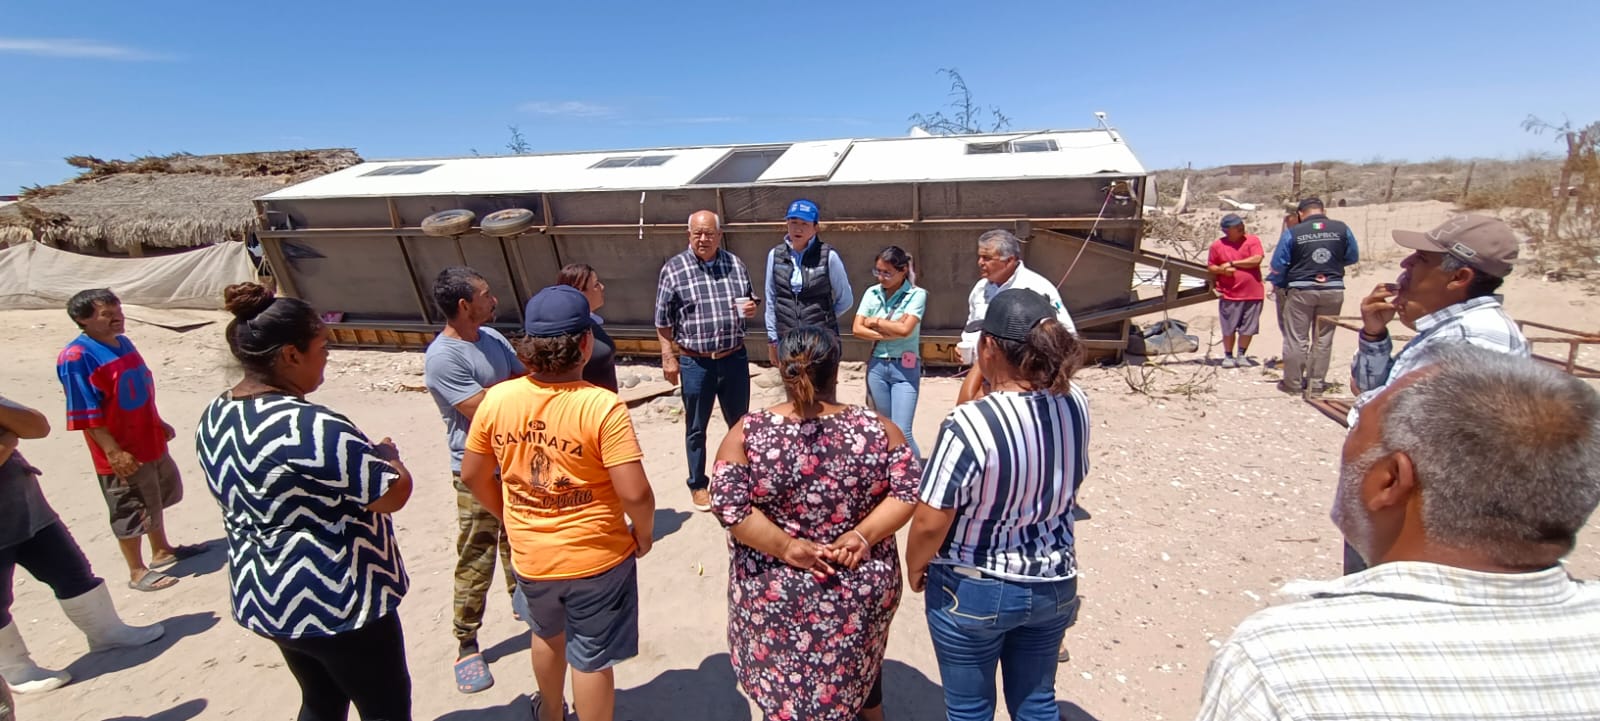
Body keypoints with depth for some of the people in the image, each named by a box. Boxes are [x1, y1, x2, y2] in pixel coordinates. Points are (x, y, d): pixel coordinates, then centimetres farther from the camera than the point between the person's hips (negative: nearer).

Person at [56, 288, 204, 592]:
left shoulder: (123, 343, 5)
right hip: (123, 453, -9)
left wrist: (158, 423, 21)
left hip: (151, 441, 9)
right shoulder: (77, 357, -21)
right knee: (131, 513, 5)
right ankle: (137, 572, 20)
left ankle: (162, 550, 41)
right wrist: (113, 451, -24)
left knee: (157, 499, 23)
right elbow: (86, 413, -22)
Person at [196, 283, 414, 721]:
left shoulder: (215, 417, 0)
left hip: (266, 595, 8)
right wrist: (385, 454, -4)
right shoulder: (308, 428, -30)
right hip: (338, 602, -8)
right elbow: (394, 492, -25)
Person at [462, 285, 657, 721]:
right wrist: (643, 534, -6)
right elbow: (635, 493, -26)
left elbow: (473, 476, 2)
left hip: (529, 556, 5)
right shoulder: (601, 406, -25)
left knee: (548, 633, 32)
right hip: (597, 557, -5)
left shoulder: (497, 400, -10)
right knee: (592, 660, 15)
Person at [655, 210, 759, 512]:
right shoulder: (674, 268, -6)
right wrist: (668, 358, -6)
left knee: (740, 422, 15)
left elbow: (752, 300, 15)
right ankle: (698, 484, 28)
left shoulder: (736, 264, 3)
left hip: (734, 359, 3)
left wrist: (752, 307, -8)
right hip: (695, 362, -2)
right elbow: (663, 321, -3)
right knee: (696, 428, 11)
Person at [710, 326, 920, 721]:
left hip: (776, 594, -1)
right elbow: (910, 490, -13)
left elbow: (728, 505, -19)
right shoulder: (877, 428, -10)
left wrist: (785, 547, -14)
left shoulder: (747, 432, -13)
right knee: (861, 674, 29)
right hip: (863, 590, 2)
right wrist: (863, 535, -14)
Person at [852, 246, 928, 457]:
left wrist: (875, 322, -6)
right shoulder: (872, 293, 4)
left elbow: (905, 329, -20)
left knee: (902, 432, -9)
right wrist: (889, 333, -13)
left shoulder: (917, 294, -8)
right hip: (877, 365, 4)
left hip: (905, 368, -4)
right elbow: (857, 329, -3)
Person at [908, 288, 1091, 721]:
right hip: (1053, 584, 5)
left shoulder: (970, 424, -30)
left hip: (973, 591, -5)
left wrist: (915, 568, -3)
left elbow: (931, 524, -21)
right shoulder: (1076, 402, -11)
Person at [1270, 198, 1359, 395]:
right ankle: (1317, 383, 16)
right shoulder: (1342, 229, 1)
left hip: (1301, 290, -2)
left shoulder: (1293, 232, -6)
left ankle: (1294, 383, 11)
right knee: (1323, 339, 10)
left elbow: (1277, 266, -5)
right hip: (1333, 290, 3)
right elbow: (1353, 258, 12)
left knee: (1296, 338, 5)